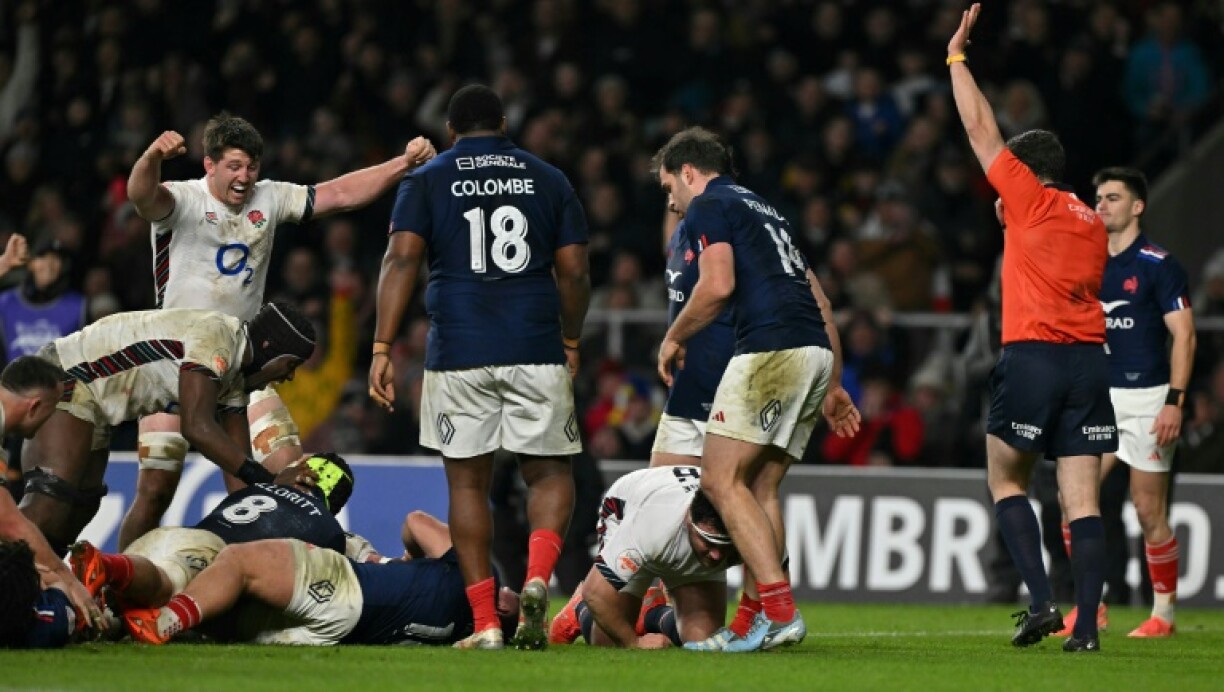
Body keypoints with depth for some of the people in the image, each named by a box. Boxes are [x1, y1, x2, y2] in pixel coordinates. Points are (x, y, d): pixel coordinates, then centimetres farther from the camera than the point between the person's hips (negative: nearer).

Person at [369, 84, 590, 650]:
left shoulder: (425, 181, 8)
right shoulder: (548, 180, 12)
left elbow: (401, 261, -5)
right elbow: (574, 272, 9)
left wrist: (382, 349, -8)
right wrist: (570, 342, 24)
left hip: (459, 354, -1)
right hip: (536, 350, 1)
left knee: (467, 482, 7)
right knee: (549, 473, 12)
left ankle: (485, 624, 2)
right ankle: (538, 577, -16)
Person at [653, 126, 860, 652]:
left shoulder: (708, 208, 3)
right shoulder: (763, 212, 30)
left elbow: (718, 285, -13)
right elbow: (821, 304, 29)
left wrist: (674, 338, 3)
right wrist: (833, 387, 32)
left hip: (771, 348, -9)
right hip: (816, 352, 9)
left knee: (721, 479, -8)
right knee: (759, 487, 11)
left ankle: (779, 609, -20)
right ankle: (755, 623, 6)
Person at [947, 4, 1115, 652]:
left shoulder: (1030, 199, 1)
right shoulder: (1093, 223, 16)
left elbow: (980, 129, 4)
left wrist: (956, 57, 14)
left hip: (1032, 354, -5)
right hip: (1090, 357, 5)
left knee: (1005, 480, 11)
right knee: (1082, 499, 1)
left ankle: (1041, 600, -5)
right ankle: (1086, 624, -8)